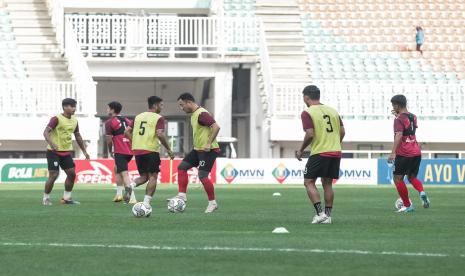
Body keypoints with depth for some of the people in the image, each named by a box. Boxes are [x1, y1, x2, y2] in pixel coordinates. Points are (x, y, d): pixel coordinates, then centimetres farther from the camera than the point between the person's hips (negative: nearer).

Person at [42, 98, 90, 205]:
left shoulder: (74, 121, 8)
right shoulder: (57, 119, -14)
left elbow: (78, 136, 20)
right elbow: (46, 132, -22)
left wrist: (84, 151, 18)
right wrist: (51, 143, -40)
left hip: (66, 152, 7)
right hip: (54, 152, -7)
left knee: (72, 173, 3)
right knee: (54, 175, -11)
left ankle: (66, 198, 16)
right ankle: (46, 198, 4)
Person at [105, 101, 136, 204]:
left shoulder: (110, 122, -2)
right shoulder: (127, 121, 16)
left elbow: (109, 139, -2)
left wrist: (110, 151, 13)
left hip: (120, 152, -7)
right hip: (130, 151, 7)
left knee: (124, 174, -11)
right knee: (117, 169, 26)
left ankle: (132, 198, -23)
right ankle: (119, 194, 24)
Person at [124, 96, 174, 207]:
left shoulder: (138, 117, 14)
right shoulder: (158, 118, -5)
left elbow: (127, 132, 12)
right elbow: (160, 135, -18)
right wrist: (168, 150, -8)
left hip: (137, 151, 6)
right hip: (151, 151, -6)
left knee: (144, 176, 17)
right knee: (153, 177, 2)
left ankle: (132, 185, -15)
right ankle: (146, 203, -8)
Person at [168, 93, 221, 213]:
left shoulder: (202, 114, -19)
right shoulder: (193, 114, 13)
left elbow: (216, 127, -27)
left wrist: (209, 144, -27)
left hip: (208, 150, -10)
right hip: (198, 149, 10)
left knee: (202, 176, -12)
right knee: (182, 167, 7)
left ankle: (212, 203, -1)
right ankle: (182, 195, 8)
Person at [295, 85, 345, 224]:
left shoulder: (307, 113, -7)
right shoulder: (333, 111, 13)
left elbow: (310, 134, -15)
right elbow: (342, 131, 11)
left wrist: (301, 150, -2)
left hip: (319, 153, -6)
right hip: (336, 152, 6)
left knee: (309, 182, 1)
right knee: (327, 183, 12)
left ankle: (320, 213, -12)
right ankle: (327, 215, 10)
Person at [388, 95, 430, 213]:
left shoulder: (399, 119, -11)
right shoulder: (413, 117, 12)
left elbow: (399, 136, -24)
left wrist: (393, 153, -31)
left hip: (403, 154, -7)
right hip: (416, 153, 7)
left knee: (398, 179, 4)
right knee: (412, 177, 19)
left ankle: (407, 206, 3)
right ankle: (422, 192, -12)